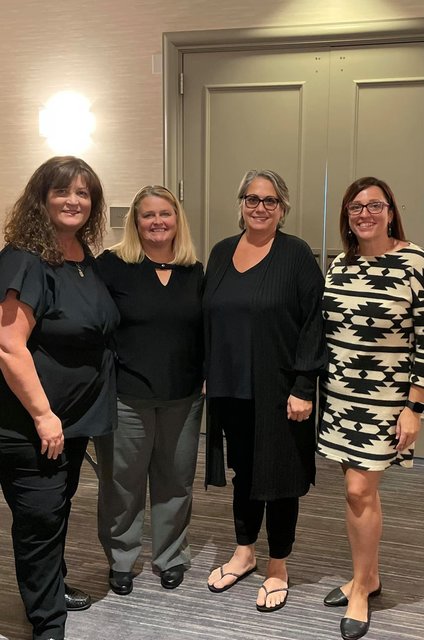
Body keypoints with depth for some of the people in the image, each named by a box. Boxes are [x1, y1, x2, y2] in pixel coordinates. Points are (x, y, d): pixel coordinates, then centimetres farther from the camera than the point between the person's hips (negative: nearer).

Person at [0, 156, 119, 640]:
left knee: (59, 507, 22)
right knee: (40, 518, 3)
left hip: (76, 416, 8)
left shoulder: (85, 257, 7)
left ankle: (53, 587, 43)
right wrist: (43, 415, -22)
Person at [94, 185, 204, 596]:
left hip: (182, 399, 4)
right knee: (122, 484, 11)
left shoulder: (195, 273, 7)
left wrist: (206, 378, 8)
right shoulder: (112, 265, -6)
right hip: (126, 397, -3)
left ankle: (171, 558, 35)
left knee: (175, 482, 15)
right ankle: (120, 562, 32)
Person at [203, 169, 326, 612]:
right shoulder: (221, 253, 8)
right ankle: (244, 553, 37)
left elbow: (314, 324, -11)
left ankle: (277, 568, 26)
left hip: (279, 391, -4)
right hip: (231, 388, 5)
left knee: (278, 475, 8)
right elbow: (208, 318, 13)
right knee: (243, 471, 18)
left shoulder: (296, 255, -7)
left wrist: (304, 388, -15)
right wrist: (207, 376, 10)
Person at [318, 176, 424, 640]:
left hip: (384, 400, -5)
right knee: (357, 489, 14)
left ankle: (361, 587, 18)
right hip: (339, 397, 5)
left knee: (360, 491, -3)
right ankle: (367, 576, 32)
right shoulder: (339, 264, 6)